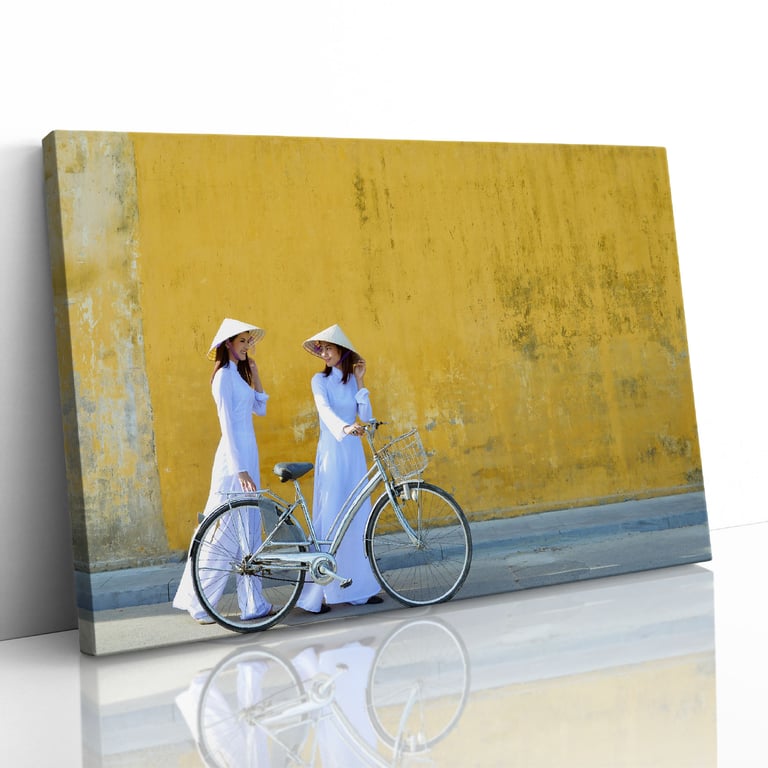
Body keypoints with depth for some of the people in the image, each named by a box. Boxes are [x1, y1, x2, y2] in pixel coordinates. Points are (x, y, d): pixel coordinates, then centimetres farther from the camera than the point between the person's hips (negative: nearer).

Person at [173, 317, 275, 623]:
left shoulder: (238, 373, 15)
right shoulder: (224, 375, -12)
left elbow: (260, 408, 14)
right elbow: (227, 425, -18)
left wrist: (255, 373, 7)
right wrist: (240, 470, -22)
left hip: (248, 455, 9)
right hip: (234, 459, -9)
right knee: (222, 530, -5)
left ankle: (253, 603, 15)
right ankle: (199, 602, 4)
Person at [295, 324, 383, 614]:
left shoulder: (352, 379, 12)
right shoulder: (320, 380, -2)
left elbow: (365, 416, 2)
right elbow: (325, 410, -21)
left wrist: (360, 382, -3)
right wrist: (345, 428, -39)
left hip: (354, 451, 5)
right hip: (331, 451, -5)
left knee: (357, 518, 7)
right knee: (329, 518, -8)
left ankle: (358, 587, 15)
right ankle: (316, 594, -4)